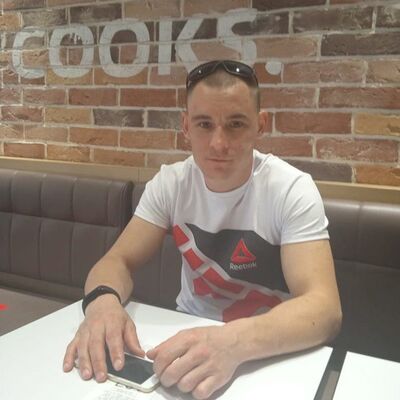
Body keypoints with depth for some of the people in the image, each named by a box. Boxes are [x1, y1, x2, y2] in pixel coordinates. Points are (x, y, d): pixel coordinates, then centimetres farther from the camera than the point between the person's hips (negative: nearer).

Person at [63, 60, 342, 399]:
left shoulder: (292, 189, -17)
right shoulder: (170, 182, -6)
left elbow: (325, 308, -26)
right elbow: (119, 260, -7)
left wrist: (234, 341, -43)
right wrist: (103, 299, -30)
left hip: (270, 347, -2)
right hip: (189, 331, 3)